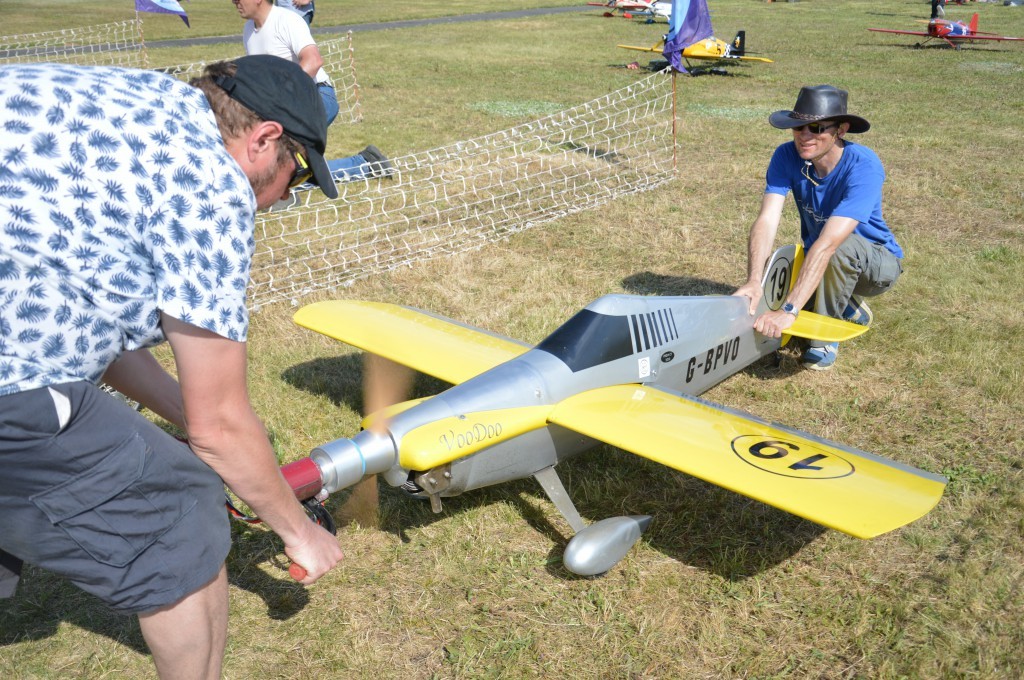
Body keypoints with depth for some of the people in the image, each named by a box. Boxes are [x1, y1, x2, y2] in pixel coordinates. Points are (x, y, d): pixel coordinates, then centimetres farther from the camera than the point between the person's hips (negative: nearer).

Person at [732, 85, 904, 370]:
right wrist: (754, 282, -46)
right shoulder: (787, 156, -17)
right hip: (819, 262, 6)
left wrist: (789, 310, -50)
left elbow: (827, 243, -42)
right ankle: (849, 307, 12)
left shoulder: (864, 166, -32)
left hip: (878, 263, -5)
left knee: (842, 245, -38)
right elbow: (766, 220, -28)